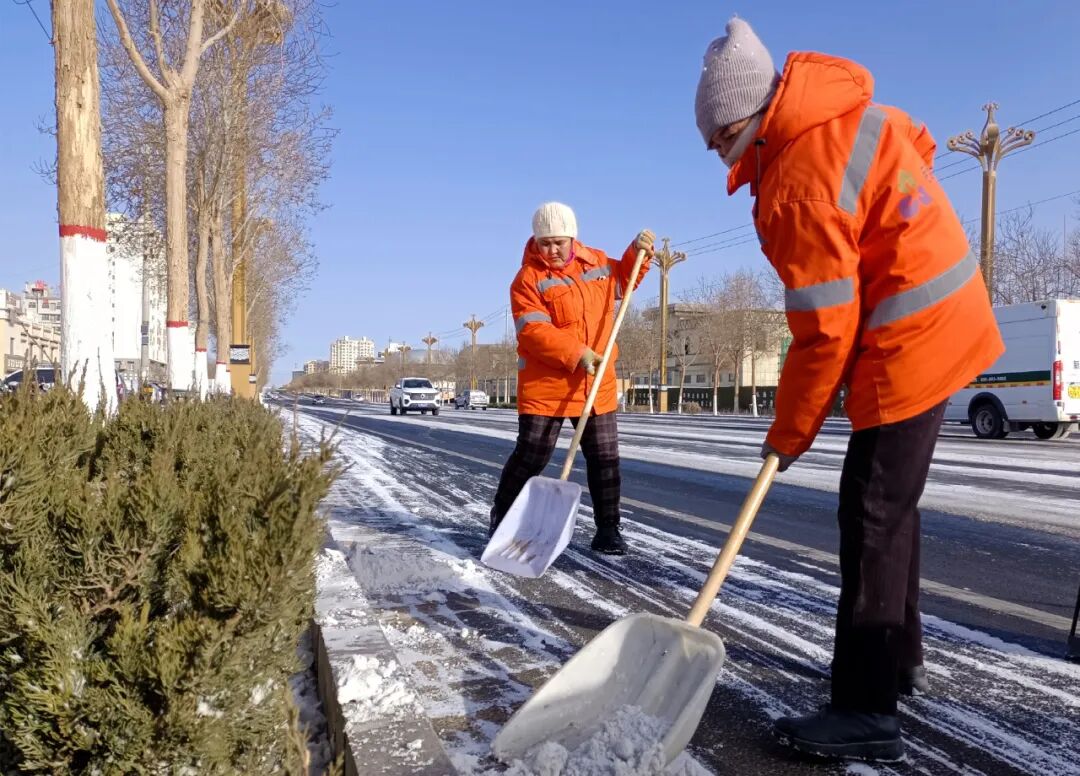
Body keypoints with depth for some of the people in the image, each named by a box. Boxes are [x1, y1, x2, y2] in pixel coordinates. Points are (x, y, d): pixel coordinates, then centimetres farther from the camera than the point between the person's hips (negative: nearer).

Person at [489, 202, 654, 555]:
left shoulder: (597, 262, 9)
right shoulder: (528, 278, -9)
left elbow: (623, 279, 30)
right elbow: (534, 331, -19)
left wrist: (638, 252, 12)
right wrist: (575, 353, -27)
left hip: (597, 384, 5)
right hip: (545, 385, -5)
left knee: (605, 459, 7)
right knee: (530, 457, 0)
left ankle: (607, 530, 19)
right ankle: (501, 521, 21)